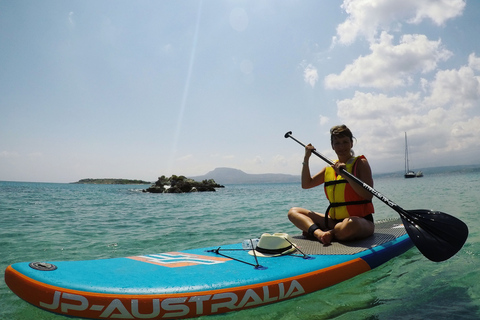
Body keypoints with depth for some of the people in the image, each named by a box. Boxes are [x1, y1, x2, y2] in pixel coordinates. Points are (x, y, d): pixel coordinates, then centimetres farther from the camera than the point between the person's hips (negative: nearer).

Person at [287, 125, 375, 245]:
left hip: (361, 221, -6)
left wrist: (346, 176, -25)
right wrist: (306, 159, 6)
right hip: (334, 221, 6)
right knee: (293, 211, -3)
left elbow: (369, 195, -16)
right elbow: (306, 184, 14)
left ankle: (328, 233, -14)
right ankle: (319, 233, -28)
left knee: (350, 225, -43)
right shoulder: (329, 168, 13)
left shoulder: (360, 163, -3)